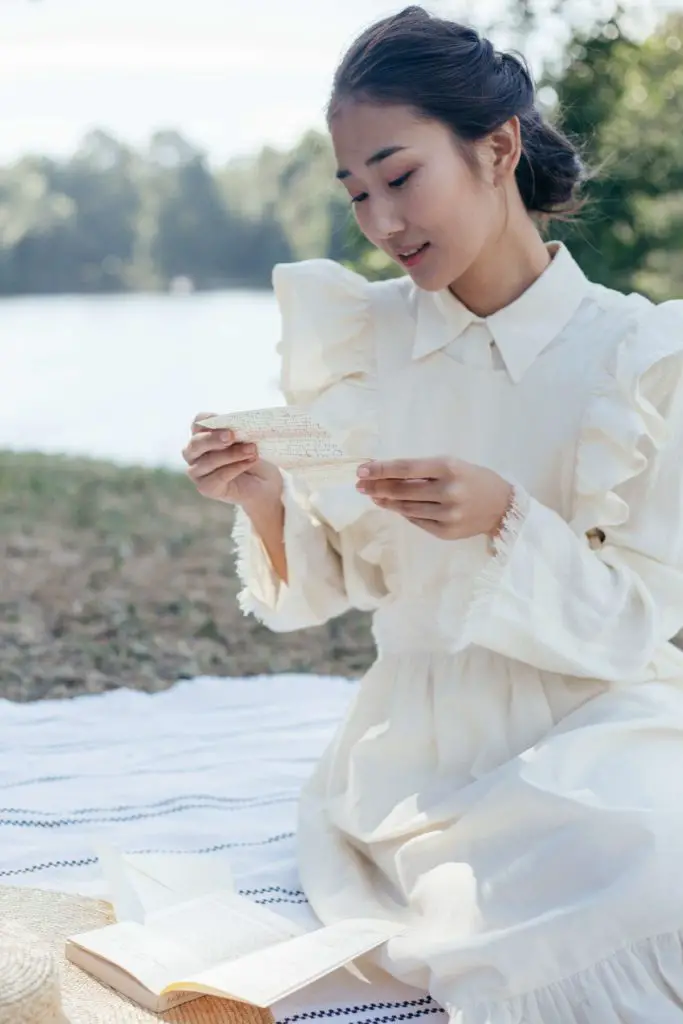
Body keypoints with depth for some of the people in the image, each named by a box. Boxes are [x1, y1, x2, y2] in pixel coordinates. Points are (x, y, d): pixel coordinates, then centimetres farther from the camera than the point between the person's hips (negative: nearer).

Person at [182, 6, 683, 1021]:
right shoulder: (356, 339, 3)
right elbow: (329, 585, 6)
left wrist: (504, 519, -24)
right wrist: (265, 500, -15)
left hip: (592, 726, 0)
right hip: (418, 742, 1)